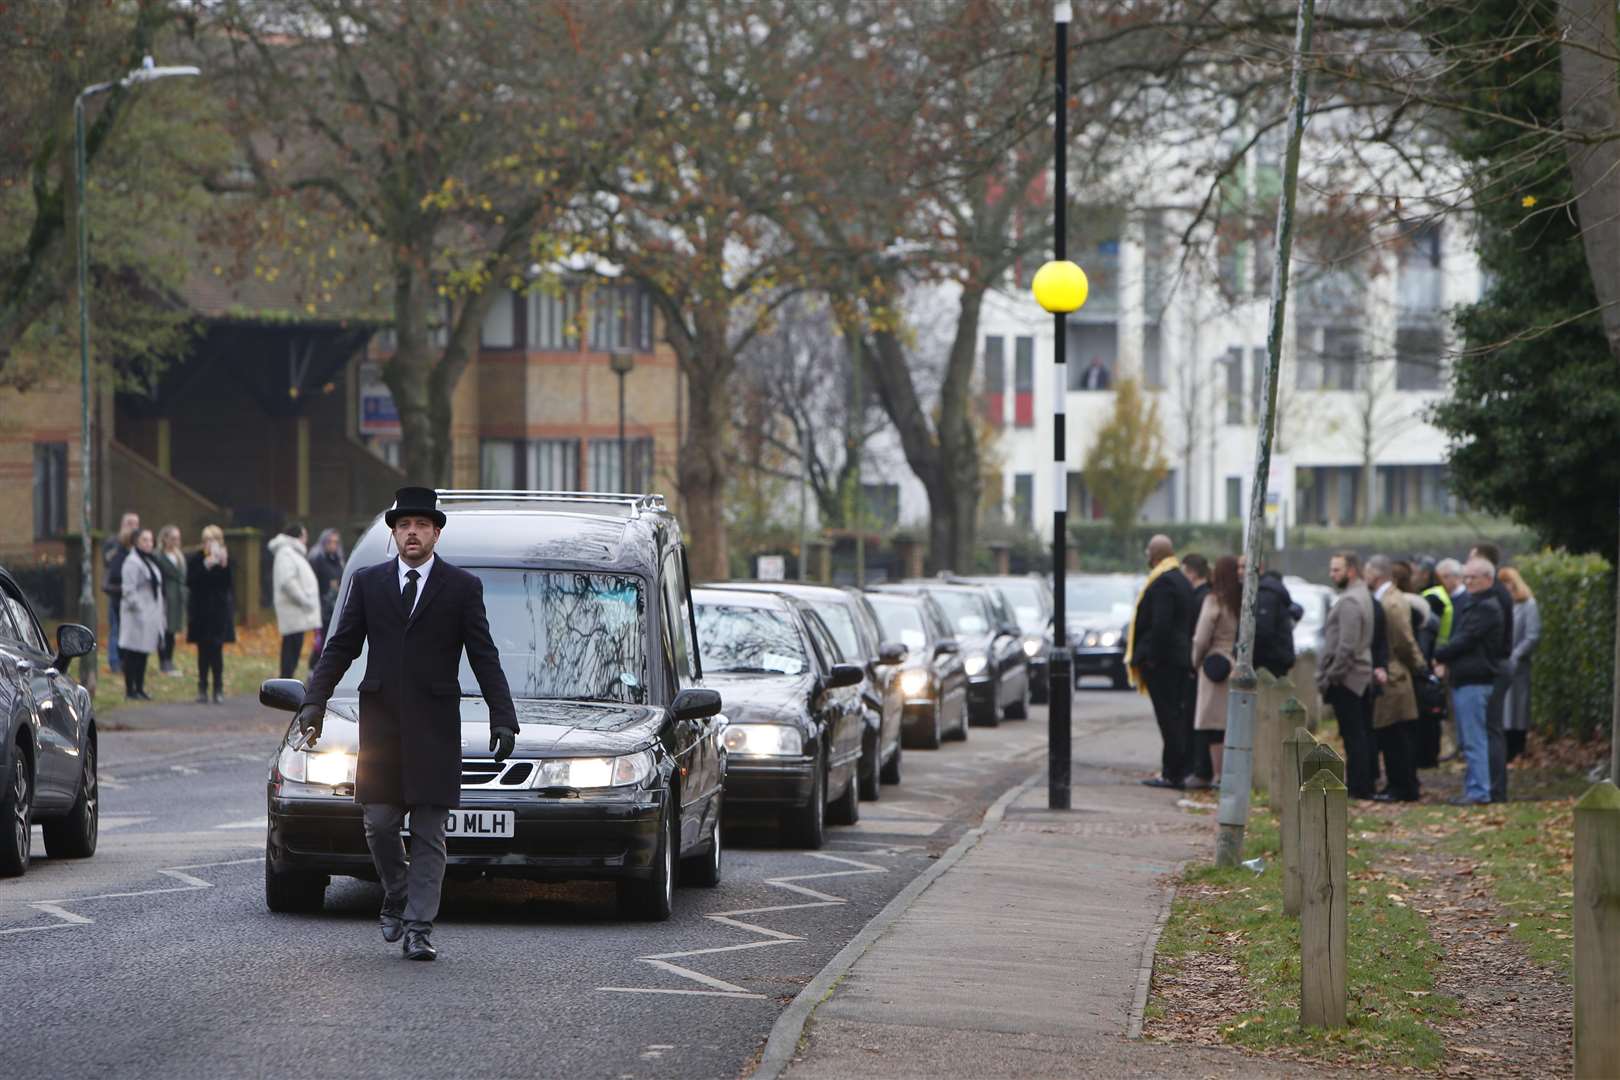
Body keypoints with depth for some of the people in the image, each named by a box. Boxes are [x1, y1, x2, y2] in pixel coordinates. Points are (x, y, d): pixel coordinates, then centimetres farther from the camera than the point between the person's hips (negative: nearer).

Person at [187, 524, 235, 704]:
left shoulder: (226, 559, 0)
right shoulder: (196, 559, -1)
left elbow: (230, 583, -8)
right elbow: (190, 582, -12)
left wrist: (224, 565, -21)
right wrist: (206, 566, -20)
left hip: (220, 610, 0)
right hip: (201, 612, 0)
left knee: (217, 650, -2)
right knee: (204, 650, 2)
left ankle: (218, 689, 2)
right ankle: (202, 688, 8)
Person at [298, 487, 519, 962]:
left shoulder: (462, 587, 3)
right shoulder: (367, 582, 9)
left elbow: (484, 657, 3)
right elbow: (340, 647, 8)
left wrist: (503, 719, -4)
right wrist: (314, 701, -3)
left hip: (435, 726, -2)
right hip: (380, 722, 2)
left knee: (429, 833, -1)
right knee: (379, 824, 0)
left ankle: (419, 928, 1)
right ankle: (396, 897, 25)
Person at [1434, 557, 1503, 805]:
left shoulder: (1486, 608, -13)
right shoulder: (1468, 603, 19)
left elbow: (1465, 640, -17)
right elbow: (1458, 637, 19)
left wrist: (1439, 655, -3)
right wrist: (1445, 662, 2)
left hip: (1475, 681, -10)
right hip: (1462, 680, 10)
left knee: (1474, 740, -9)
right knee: (1468, 741, 13)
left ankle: (1478, 791, -8)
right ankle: (1473, 788, 17)